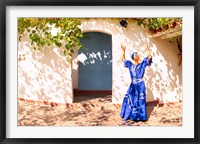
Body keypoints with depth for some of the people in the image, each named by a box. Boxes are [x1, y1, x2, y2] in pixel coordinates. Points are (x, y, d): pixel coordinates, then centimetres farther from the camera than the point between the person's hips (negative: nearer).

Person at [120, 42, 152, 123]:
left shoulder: (142, 64, 3)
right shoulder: (130, 64, 7)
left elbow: (149, 57, -5)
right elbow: (123, 59, 12)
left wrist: (147, 49, -9)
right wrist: (123, 51, 4)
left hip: (140, 85, -2)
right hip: (132, 85, 2)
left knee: (140, 101, 1)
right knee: (129, 100, 4)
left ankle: (140, 117, 9)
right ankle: (126, 117, 13)